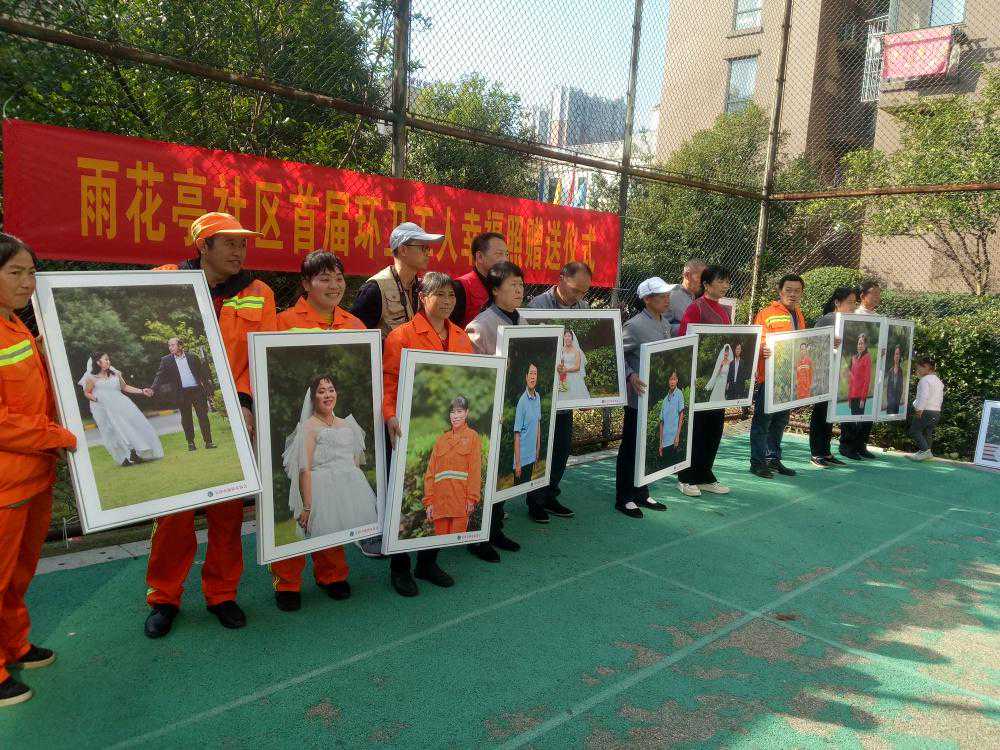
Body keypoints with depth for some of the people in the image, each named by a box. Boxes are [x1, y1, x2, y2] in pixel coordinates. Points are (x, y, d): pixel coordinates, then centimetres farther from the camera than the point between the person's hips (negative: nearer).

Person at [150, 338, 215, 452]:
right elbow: (159, 376, 1)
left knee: (203, 416, -1)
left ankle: (208, 441, 4)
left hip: (197, 390, 0)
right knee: (186, 419, 4)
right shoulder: (166, 361, 6)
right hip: (182, 393, 0)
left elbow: (203, 371, 10)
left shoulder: (192, 357, 7)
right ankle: (190, 443, 13)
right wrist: (153, 389, -12)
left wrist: (208, 380, -2)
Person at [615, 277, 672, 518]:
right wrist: (631, 376, -29)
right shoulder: (634, 325, -15)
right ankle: (624, 499, 13)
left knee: (650, 446, 15)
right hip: (640, 396, -8)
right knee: (631, 447, 3)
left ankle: (642, 494, 28)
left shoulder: (665, 324, 10)